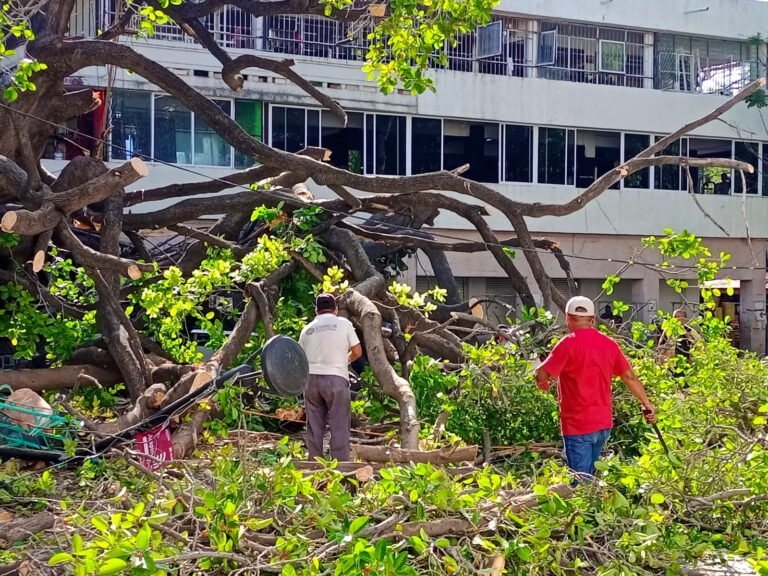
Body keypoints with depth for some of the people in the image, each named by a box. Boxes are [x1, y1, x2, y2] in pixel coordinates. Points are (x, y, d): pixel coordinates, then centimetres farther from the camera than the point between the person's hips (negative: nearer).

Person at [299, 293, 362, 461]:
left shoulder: (307, 329, 13)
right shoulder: (343, 323, 4)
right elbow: (357, 352, 6)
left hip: (311, 378, 4)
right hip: (336, 378, -4)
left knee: (314, 427, 9)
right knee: (339, 426, -1)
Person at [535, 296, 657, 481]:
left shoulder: (568, 344, -14)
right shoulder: (609, 343, 5)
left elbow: (541, 376, -20)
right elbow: (630, 377, 10)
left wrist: (543, 382, 3)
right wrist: (647, 404, 20)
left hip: (577, 425, -7)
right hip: (604, 423, 7)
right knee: (590, 477, 21)